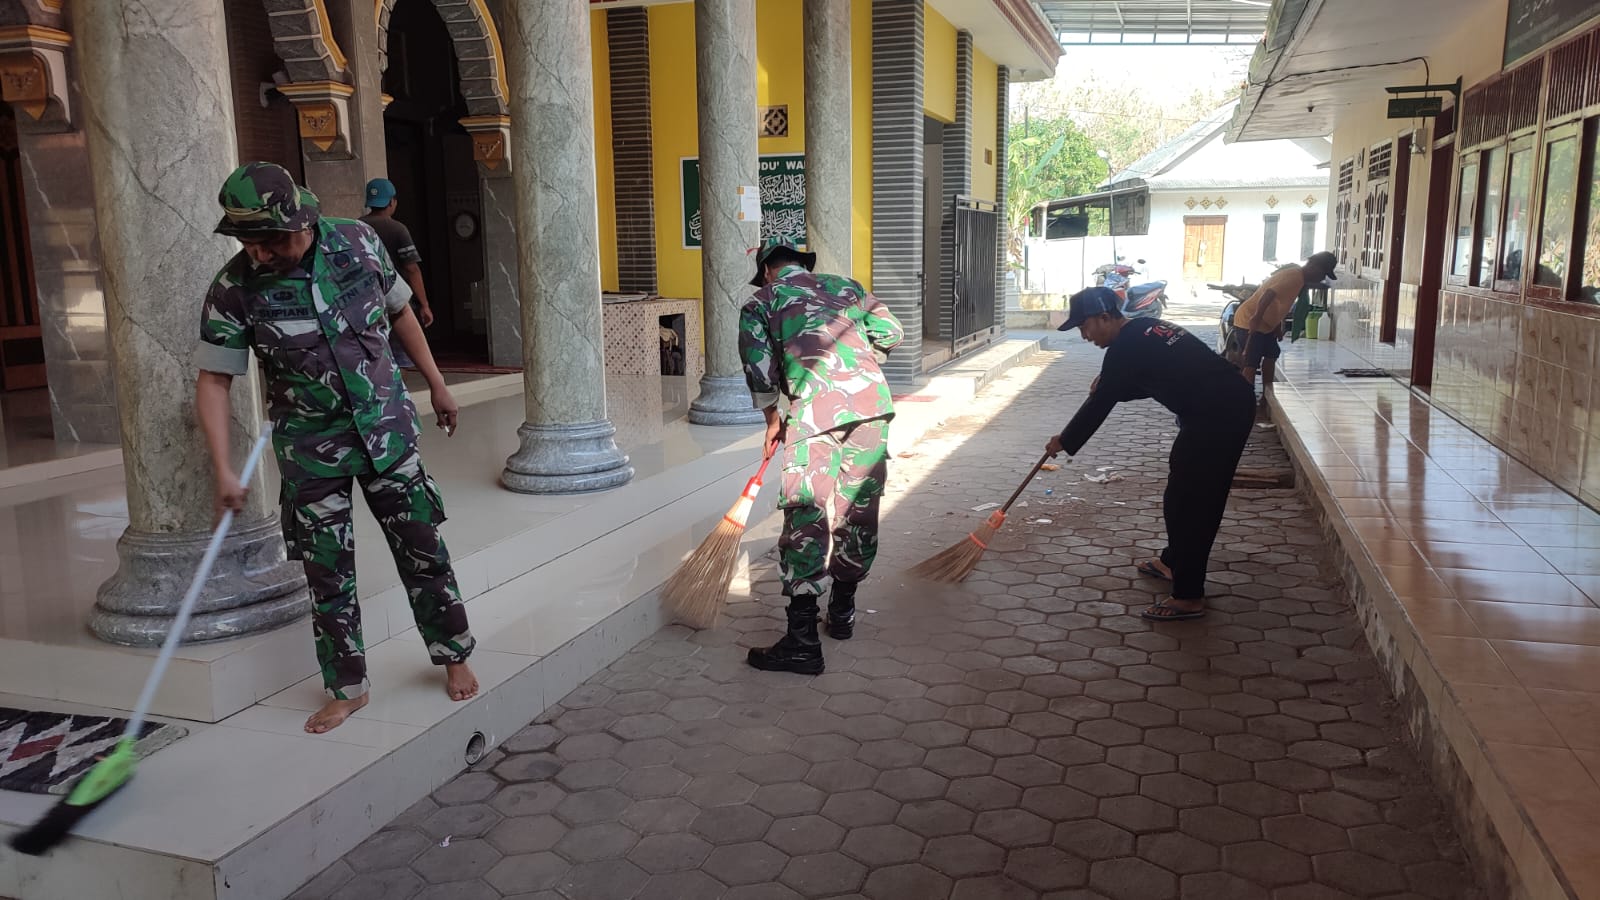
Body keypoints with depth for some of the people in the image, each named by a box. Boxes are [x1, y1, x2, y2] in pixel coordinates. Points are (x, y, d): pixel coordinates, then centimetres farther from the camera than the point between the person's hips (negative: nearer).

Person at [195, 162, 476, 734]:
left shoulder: (357, 242, -10)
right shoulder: (234, 289, -14)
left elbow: (399, 312, 6)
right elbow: (213, 379, -11)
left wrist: (436, 384, 10)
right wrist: (223, 470, -19)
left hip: (386, 426, 1)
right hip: (310, 446, -1)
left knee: (422, 547, 7)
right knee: (328, 572, 5)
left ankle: (454, 656, 26)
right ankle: (347, 688, 21)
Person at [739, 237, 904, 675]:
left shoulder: (760, 303, 13)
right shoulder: (845, 286, 24)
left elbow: (759, 371, 2)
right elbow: (890, 333, 15)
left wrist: (773, 419, 17)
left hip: (814, 410, -4)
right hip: (872, 401, 4)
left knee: (806, 519, -2)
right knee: (859, 508, 16)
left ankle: (803, 641, -4)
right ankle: (843, 612, 31)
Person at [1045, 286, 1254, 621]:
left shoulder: (1126, 346, -13)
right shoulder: (1143, 332, 16)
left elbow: (1100, 405, -8)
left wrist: (1065, 441, 6)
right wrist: (1106, 385, 17)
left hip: (1217, 416, -10)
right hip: (1229, 404, 10)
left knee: (1188, 501, -5)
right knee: (1187, 493, 22)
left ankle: (1189, 597, -1)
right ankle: (1174, 561, 39)